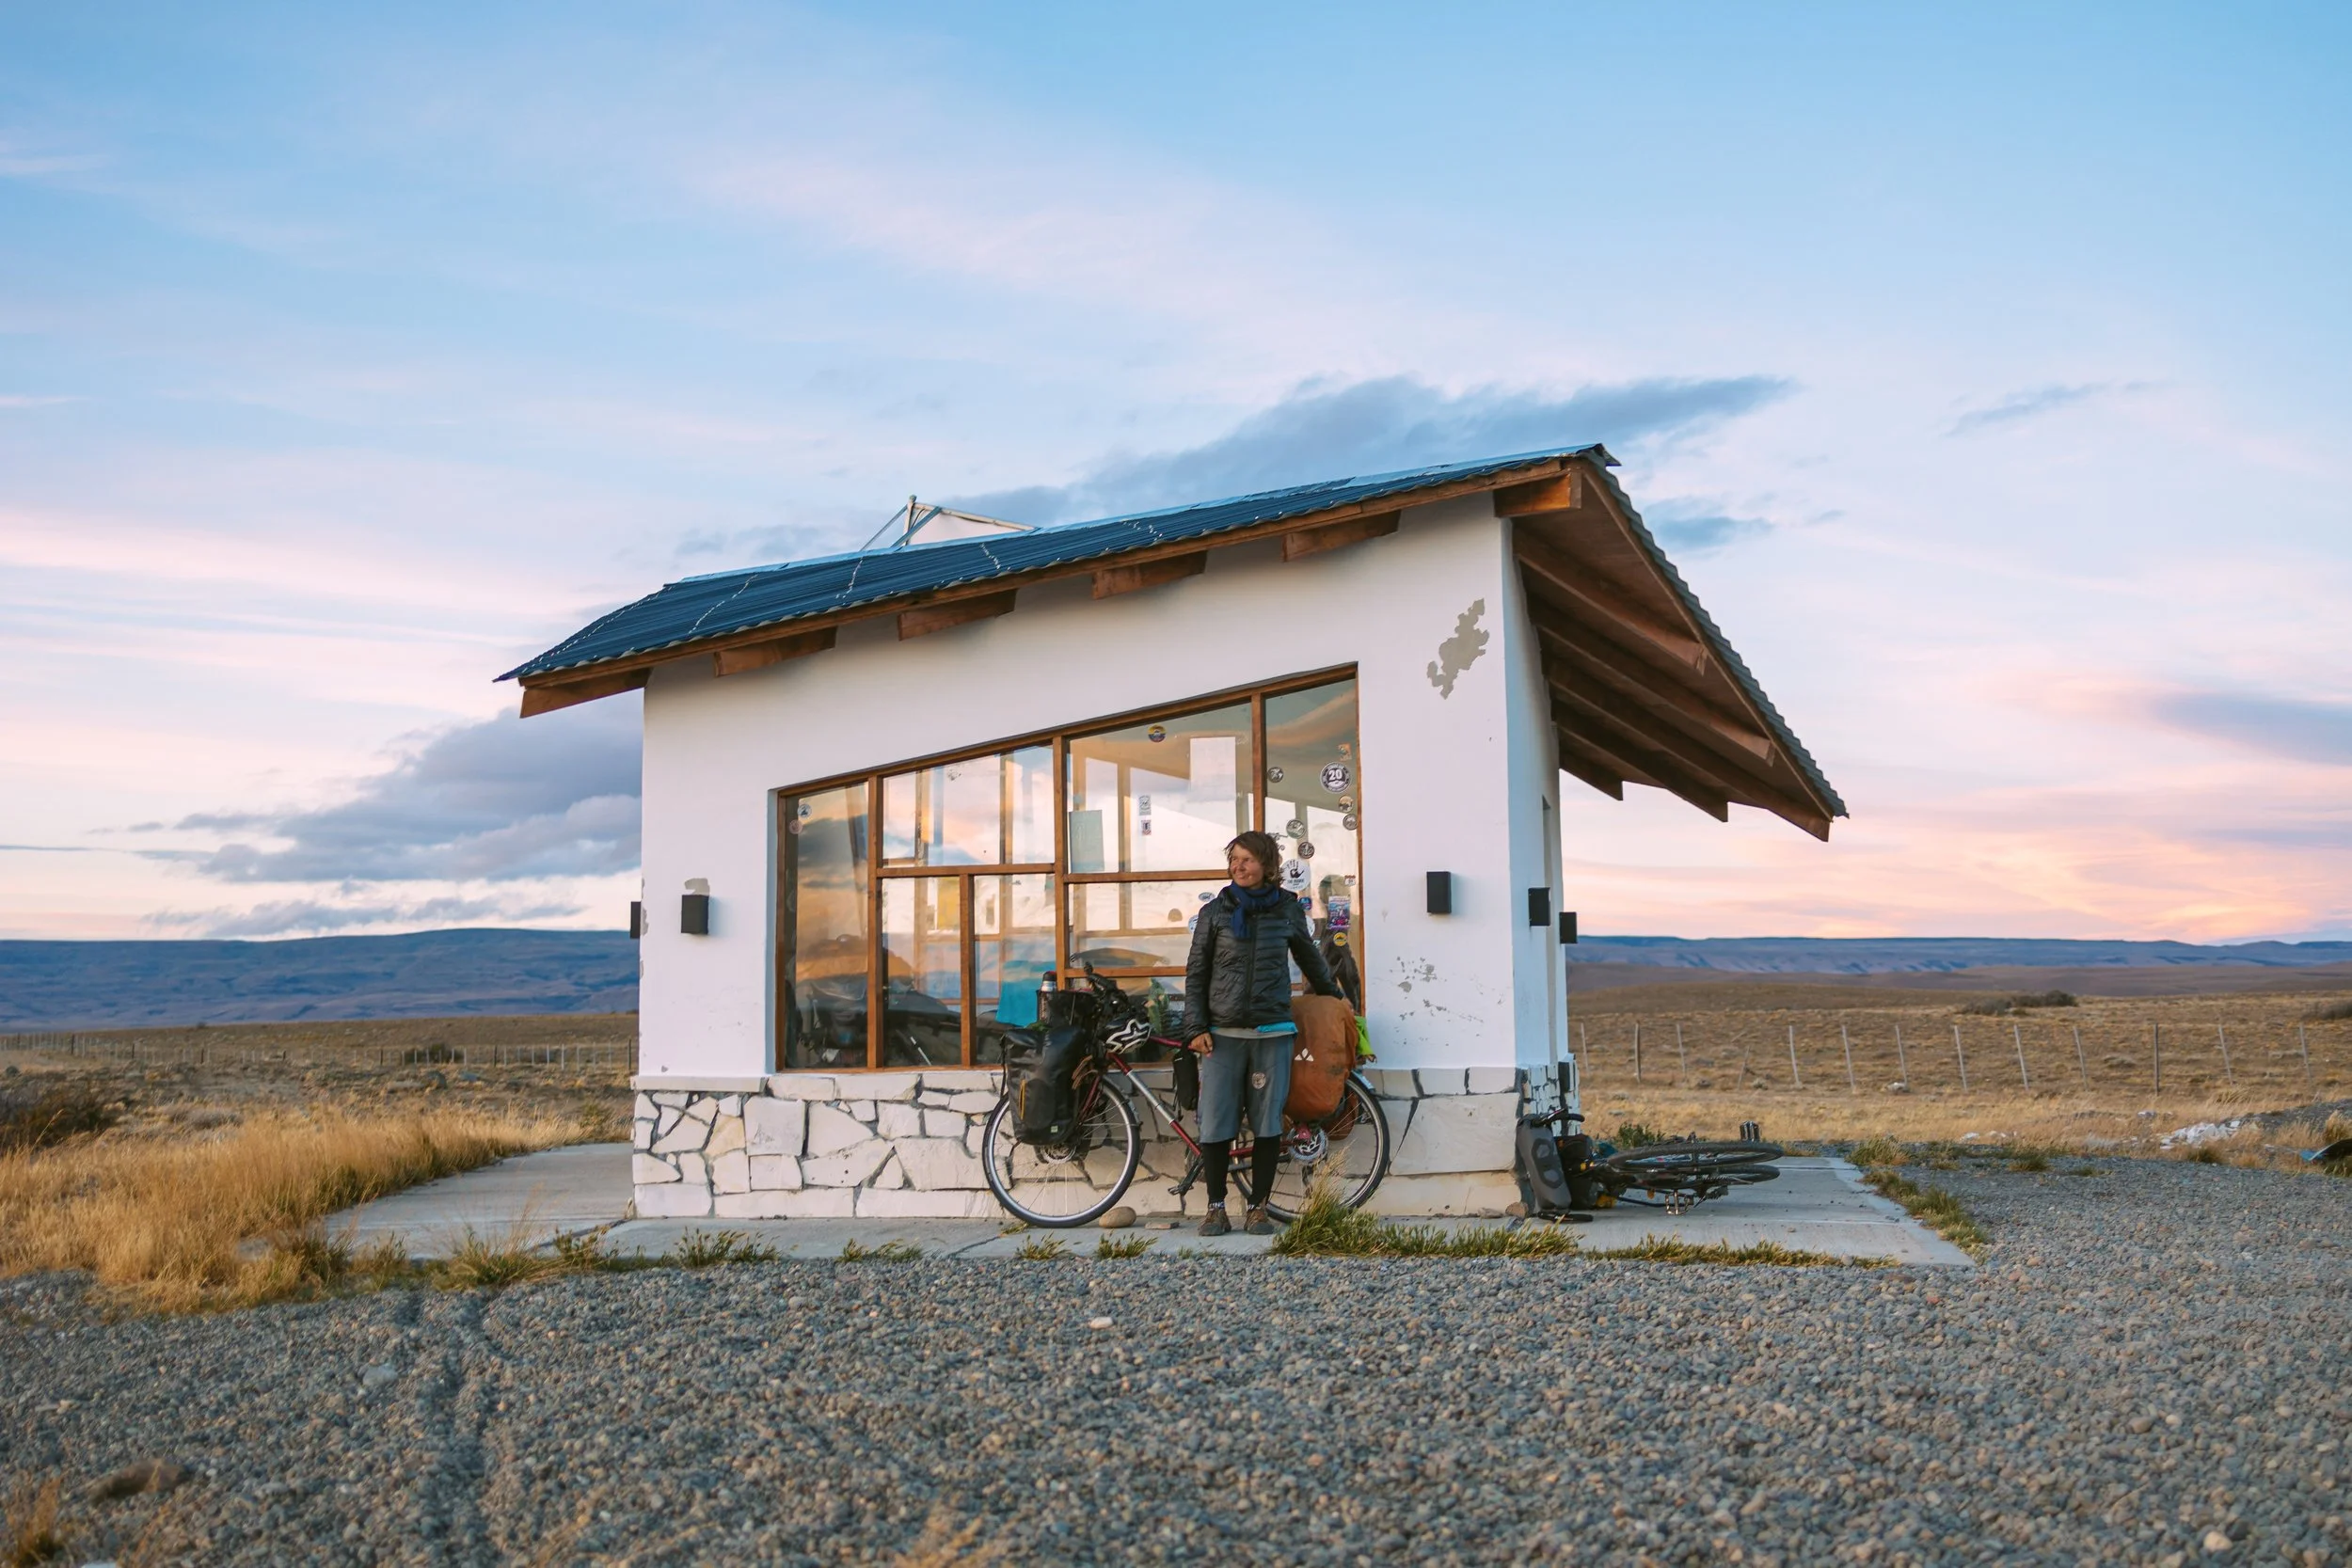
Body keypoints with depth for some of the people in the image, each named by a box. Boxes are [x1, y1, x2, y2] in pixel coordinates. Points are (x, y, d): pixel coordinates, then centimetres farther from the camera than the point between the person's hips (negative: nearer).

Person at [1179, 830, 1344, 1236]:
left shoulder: (1289, 910, 6)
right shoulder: (1215, 912, 4)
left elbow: (1310, 958, 23)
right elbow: (1195, 974, 5)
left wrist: (1332, 997, 34)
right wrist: (1196, 1028, -2)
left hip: (1272, 1032, 1)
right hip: (1222, 1033, 0)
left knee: (1268, 1125, 2)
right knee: (1215, 1126, -2)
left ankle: (1258, 1209, 13)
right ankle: (1216, 1209, 11)